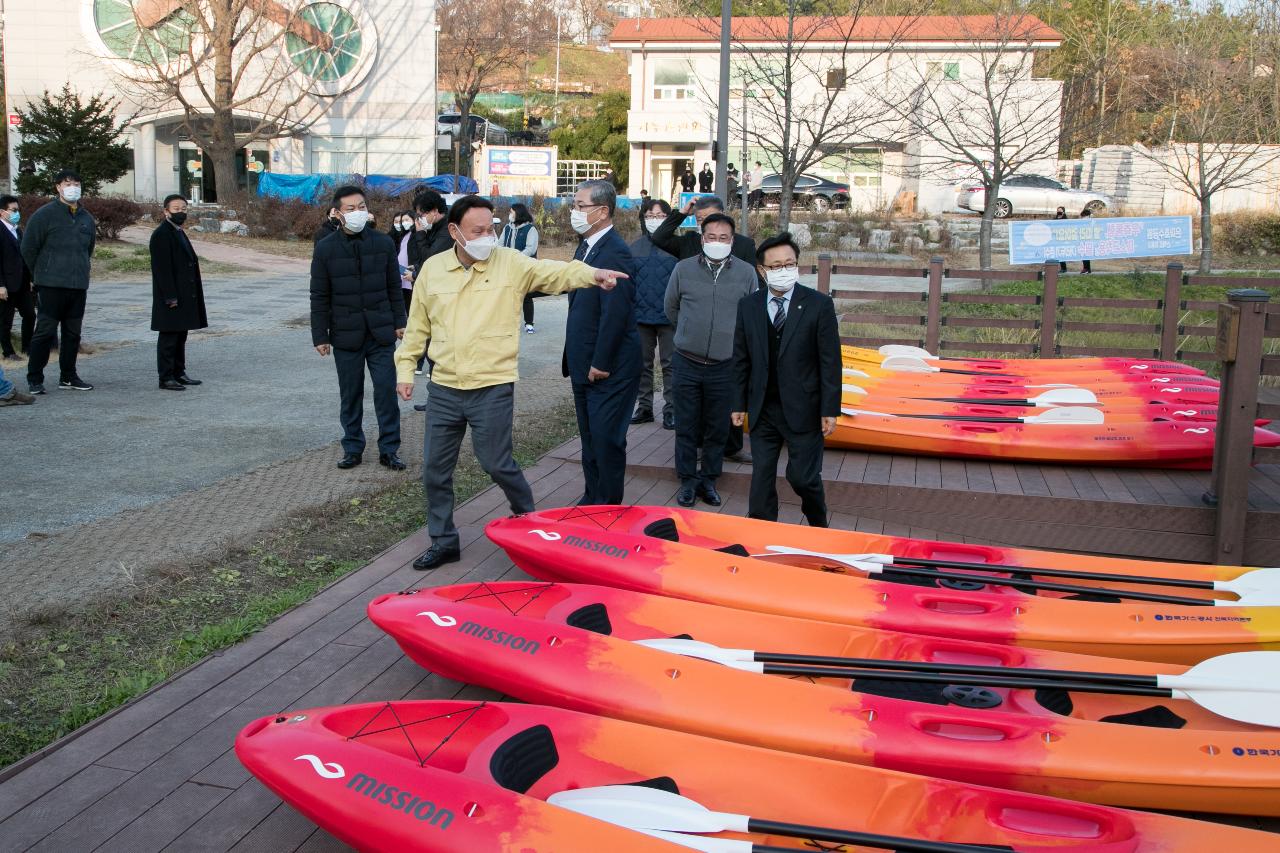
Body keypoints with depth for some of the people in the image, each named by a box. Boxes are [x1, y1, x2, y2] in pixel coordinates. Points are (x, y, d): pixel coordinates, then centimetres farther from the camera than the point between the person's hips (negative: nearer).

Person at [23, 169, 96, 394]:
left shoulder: (86, 218, 12)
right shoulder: (45, 215, -5)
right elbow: (28, 248, -2)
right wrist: (42, 275, 5)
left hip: (79, 286, 5)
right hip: (51, 287, -5)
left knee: (73, 333, 10)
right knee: (44, 332, -4)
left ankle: (68, 376, 21)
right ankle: (34, 379, 3)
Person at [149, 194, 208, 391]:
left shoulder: (179, 232, 16)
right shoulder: (161, 234, -13)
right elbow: (162, 268, -18)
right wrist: (170, 297, -22)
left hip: (184, 296, 9)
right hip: (171, 296, -9)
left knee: (181, 336, 14)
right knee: (168, 337, -4)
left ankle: (179, 373, 22)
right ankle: (166, 378, 0)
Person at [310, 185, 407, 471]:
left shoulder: (383, 243, 1)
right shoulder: (325, 248, -2)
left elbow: (394, 287, 8)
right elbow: (319, 297, 0)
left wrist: (399, 322, 4)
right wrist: (320, 335, -2)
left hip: (381, 332, 0)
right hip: (346, 334, 0)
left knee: (387, 389, 0)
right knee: (350, 394, 8)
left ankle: (389, 449, 10)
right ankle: (352, 448, 21)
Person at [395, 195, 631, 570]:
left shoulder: (510, 263, -5)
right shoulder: (432, 269, 4)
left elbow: (554, 272, -18)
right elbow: (417, 327, 12)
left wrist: (591, 274, -36)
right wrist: (405, 369, 10)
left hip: (492, 388, -3)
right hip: (443, 388, 4)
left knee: (497, 465, 3)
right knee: (435, 469, 9)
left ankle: (528, 516, 33)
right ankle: (443, 541, 26)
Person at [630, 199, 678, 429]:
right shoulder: (636, 246, 7)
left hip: (669, 316, -4)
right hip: (640, 315, 4)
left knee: (670, 364, 3)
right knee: (642, 364, 12)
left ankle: (671, 409, 11)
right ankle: (644, 407, 23)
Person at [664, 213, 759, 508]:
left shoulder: (747, 273, -1)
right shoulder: (683, 269, -1)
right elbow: (670, 307, 14)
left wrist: (732, 338, 12)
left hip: (725, 367, 0)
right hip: (687, 364, 0)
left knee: (718, 429, 9)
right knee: (686, 427, 7)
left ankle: (708, 479, 23)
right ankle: (688, 480, 20)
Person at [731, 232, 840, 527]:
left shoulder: (819, 304, -6)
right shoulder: (748, 306, 3)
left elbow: (830, 361, -6)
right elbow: (741, 360, 8)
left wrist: (830, 410, -7)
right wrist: (739, 404, 7)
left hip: (803, 409, -3)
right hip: (762, 410, 3)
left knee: (803, 476, 2)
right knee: (761, 477, 8)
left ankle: (818, 527, 29)